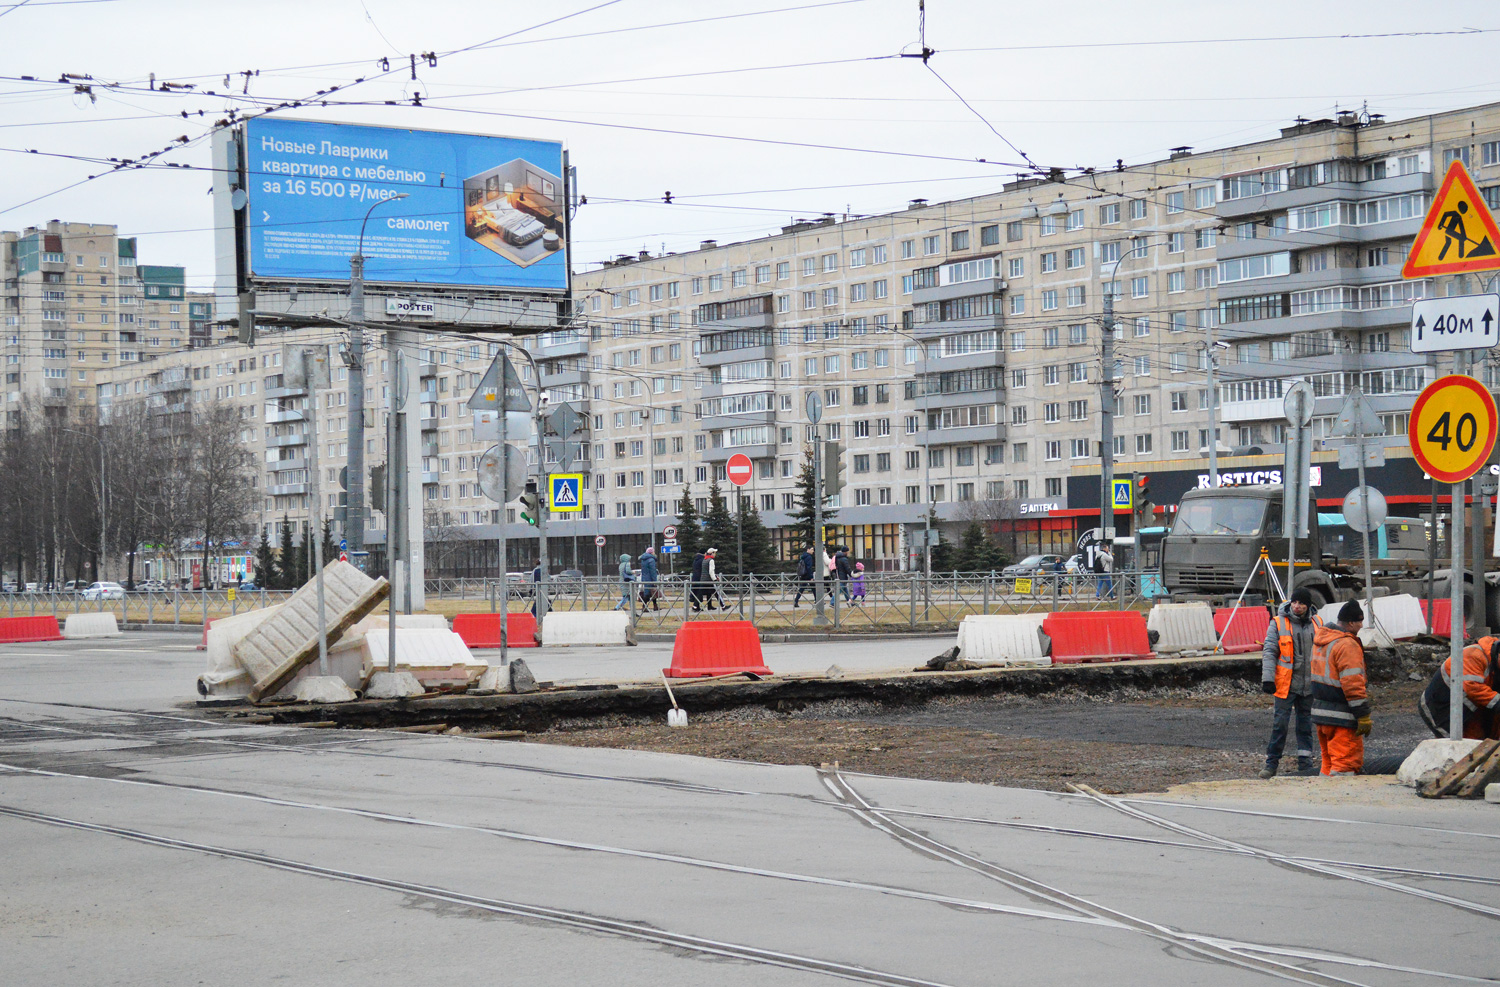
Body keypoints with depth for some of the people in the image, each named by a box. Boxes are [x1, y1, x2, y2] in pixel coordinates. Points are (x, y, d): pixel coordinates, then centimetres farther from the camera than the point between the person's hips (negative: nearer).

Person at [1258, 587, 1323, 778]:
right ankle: (1271, 763, 1)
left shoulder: (1316, 623, 8)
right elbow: (1269, 652, -5)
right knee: (1280, 723, -6)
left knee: (1305, 724, 10)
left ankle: (1305, 763, 16)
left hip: (1308, 685, 4)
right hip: (1286, 684, -4)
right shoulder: (1278, 623, -3)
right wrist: (1267, 678, -13)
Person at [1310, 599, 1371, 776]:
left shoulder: (1320, 640, 13)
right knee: (1347, 762, -8)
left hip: (1320, 711, 9)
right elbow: (1353, 684, -21)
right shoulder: (1347, 645, -17)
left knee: (1329, 759, 18)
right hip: (1342, 715, -9)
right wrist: (1363, 715, -18)